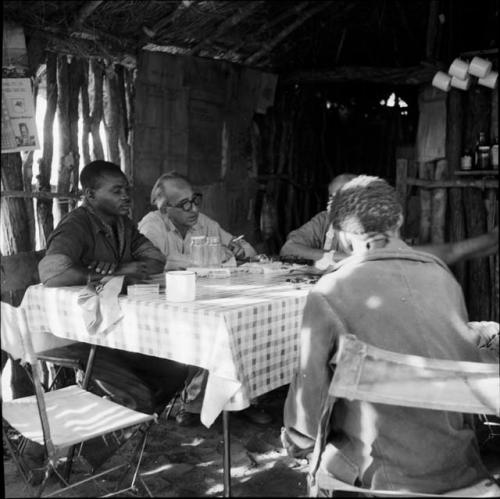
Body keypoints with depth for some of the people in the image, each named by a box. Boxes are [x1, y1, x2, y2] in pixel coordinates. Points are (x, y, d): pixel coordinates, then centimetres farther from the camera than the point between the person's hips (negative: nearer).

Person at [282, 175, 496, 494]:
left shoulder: (330, 291, -14)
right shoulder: (442, 274, 0)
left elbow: (311, 383, -8)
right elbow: (471, 366, 11)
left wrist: (297, 442, 12)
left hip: (383, 470, -4)